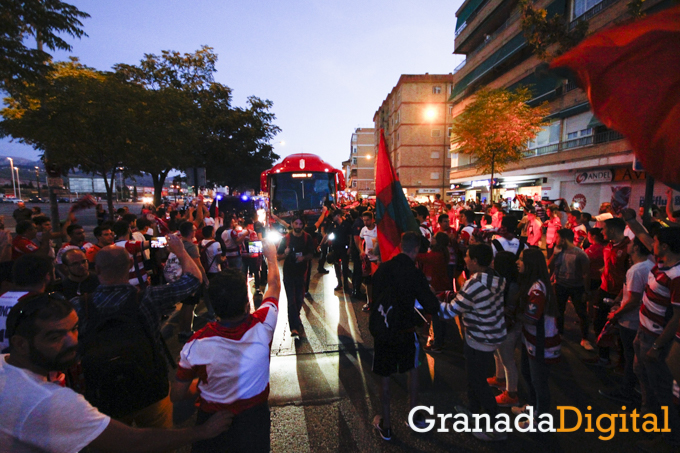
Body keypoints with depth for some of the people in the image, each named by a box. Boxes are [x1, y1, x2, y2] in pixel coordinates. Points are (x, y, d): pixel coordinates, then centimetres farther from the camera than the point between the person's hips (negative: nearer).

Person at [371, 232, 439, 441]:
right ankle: (415, 415, 40)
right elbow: (432, 306, -13)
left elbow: (374, 297, 4)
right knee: (412, 369, 26)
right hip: (405, 331, -1)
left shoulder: (382, 268, -7)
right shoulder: (415, 274, -16)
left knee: (384, 377, 16)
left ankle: (386, 425, 32)